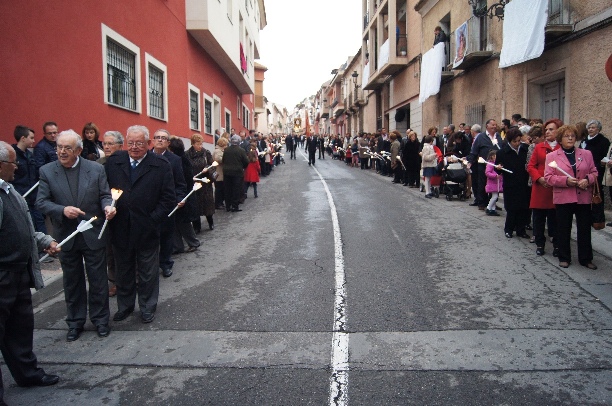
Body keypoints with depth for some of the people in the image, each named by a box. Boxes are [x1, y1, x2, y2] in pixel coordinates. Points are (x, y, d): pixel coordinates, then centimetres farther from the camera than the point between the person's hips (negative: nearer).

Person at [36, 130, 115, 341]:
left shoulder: (96, 169, -3)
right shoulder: (47, 171, -2)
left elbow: (105, 195, 0)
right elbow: (41, 202, -5)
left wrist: (108, 207, -22)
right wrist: (62, 210, -22)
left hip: (93, 234, -1)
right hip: (66, 236, 1)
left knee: (98, 280, 8)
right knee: (72, 282, 15)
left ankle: (100, 319, 26)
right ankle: (75, 322, 30)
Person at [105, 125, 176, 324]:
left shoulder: (161, 165, -7)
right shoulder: (113, 161, 1)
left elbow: (168, 198, -8)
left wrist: (152, 220, -13)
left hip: (147, 230, -2)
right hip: (120, 229, 3)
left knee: (148, 273, 13)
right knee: (123, 271, 18)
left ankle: (147, 307, 31)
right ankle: (124, 305, 36)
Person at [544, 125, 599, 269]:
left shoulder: (586, 154, 10)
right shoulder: (552, 156, 2)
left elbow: (594, 172, 10)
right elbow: (548, 177, -5)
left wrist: (588, 180, -11)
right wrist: (566, 180, -18)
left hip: (583, 197, 2)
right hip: (563, 198, -2)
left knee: (585, 229, 7)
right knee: (563, 229, 6)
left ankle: (586, 258, 19)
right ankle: (564, 258, 18)